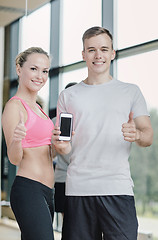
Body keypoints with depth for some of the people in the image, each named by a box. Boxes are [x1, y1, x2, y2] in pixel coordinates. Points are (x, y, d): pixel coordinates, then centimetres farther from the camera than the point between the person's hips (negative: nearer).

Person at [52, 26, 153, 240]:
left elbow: (149, 137, 8)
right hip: (78, 189, 1)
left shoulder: (130, 91, 11)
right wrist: (60, 145, -11)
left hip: (118, 189, -1)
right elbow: (64, 146, 13)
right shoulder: (68, 96, 14)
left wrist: (136, 134, -15)